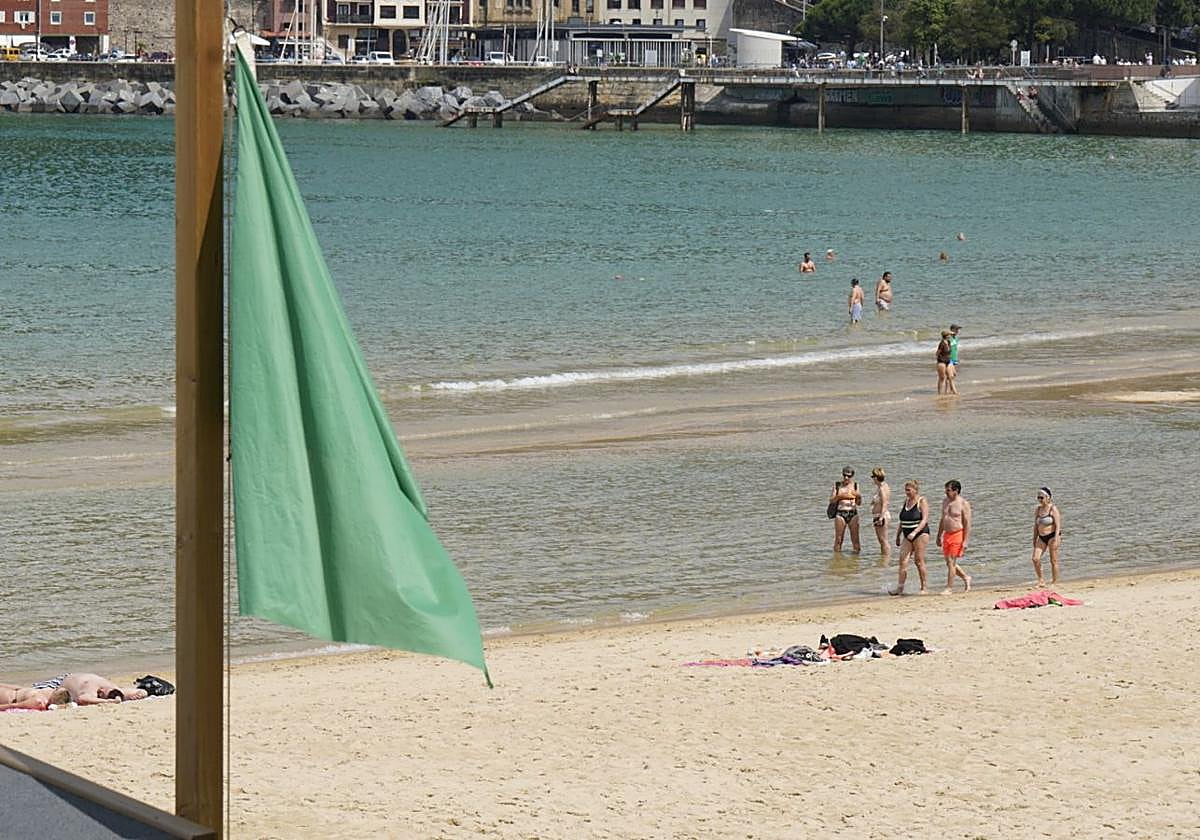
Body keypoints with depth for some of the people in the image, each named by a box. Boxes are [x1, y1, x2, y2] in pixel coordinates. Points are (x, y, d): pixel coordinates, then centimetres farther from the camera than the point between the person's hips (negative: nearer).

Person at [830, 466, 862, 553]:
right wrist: (839, 496, -15)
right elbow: (831, 501, 3)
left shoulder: (855, 485, 8)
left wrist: (859, 496, -13)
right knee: (838, 539, -3)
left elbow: (859, 503, 8)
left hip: (853, 514, 1)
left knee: (855, 539, -4)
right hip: (840, 513, -1)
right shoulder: (837, 485, 6)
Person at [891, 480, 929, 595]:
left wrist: (915, 532, -27)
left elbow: (924, 520, -17)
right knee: (903, 560, -4)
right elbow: (902, 522, 19)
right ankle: (900, 588, -7)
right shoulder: (905, 502, 13)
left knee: (919, 561, -4)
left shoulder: (922, 502, -7)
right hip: (907, 536, 6)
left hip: (920, 534, -6)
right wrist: (898, 536, 17)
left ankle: (924, 588, 5)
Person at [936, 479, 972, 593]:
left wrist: (965, 541, -16)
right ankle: (966, 578, 31)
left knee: (951, 562, -8)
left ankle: (949, 588, -3)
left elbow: (967, 524, -11)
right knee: (949, 562, 10)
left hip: (958, 535, -7)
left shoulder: (963, 504, -9)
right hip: (946, 535, 7)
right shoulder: (945, 501, 12)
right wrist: (939, 536, 20)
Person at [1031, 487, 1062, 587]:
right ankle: (1041, 579, 6)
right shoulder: (1037, 509, 9)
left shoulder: (1053, 509, -9)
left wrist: (1056, 539, -21)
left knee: (1053, 561, 0)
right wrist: (1034, 539, 15)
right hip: (1041, 537, 6)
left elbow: (1058, 525, -13)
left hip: (1052, 536, -6)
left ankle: (1054, 582, 9)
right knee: (1035, 558, -8)